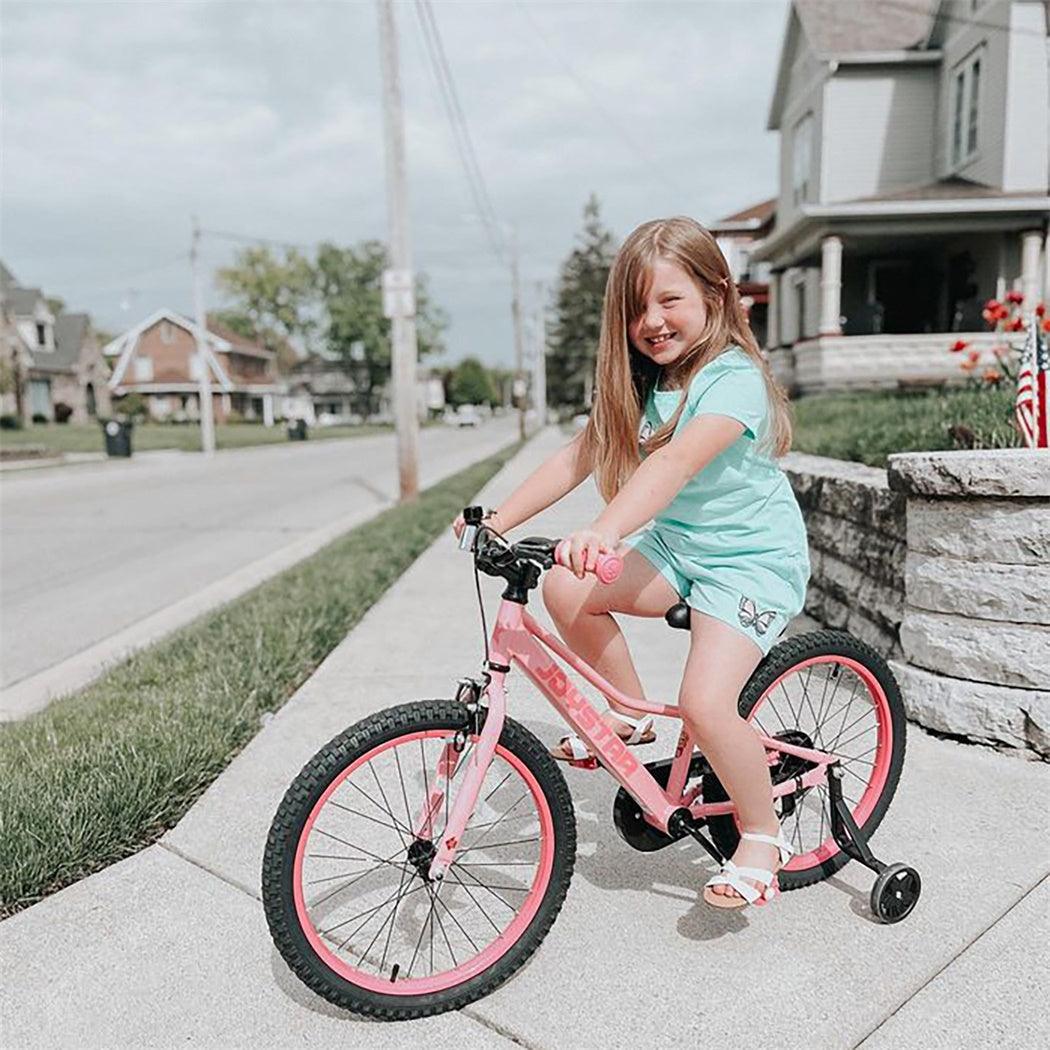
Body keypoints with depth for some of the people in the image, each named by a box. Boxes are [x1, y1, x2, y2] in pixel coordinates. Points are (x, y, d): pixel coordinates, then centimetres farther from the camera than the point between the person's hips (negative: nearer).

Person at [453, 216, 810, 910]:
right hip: (676, 545, 7)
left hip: (754, 559, -7)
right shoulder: (642, 382, 4)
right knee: (567, 590, -16)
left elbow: (676, 464, -38)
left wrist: (603, 532, -52)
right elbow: (577, 458, 0)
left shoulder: (733, 379, -20)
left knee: (705, 703, -23)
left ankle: (763, 837, 6)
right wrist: (498, 520, -8)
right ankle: (632, 714, 8)